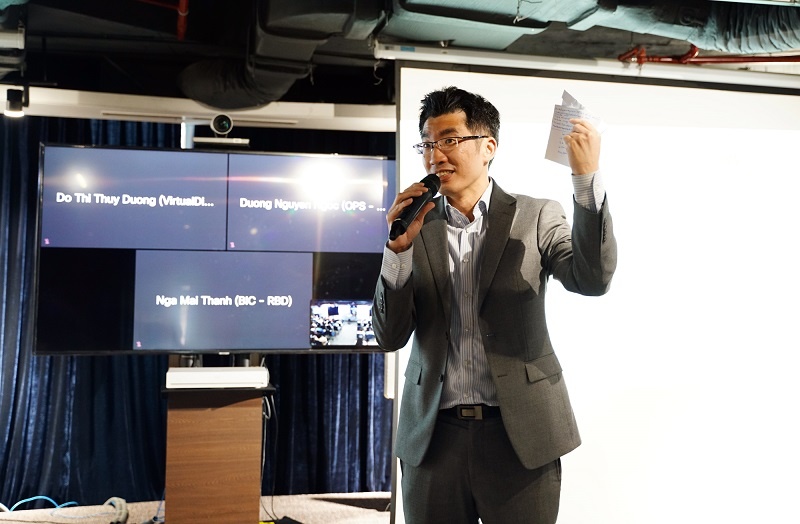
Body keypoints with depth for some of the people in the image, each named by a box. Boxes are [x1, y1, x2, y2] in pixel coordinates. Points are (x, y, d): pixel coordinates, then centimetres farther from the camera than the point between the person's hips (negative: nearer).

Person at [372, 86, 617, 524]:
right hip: (434, 437, 2)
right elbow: (390, 337, 0)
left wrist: (587, 178, -22)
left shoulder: (537, 217, 2)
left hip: (521, 435, -1)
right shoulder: (415, 227, 5)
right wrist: (399, 247, -13)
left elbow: (592, 279, -14)